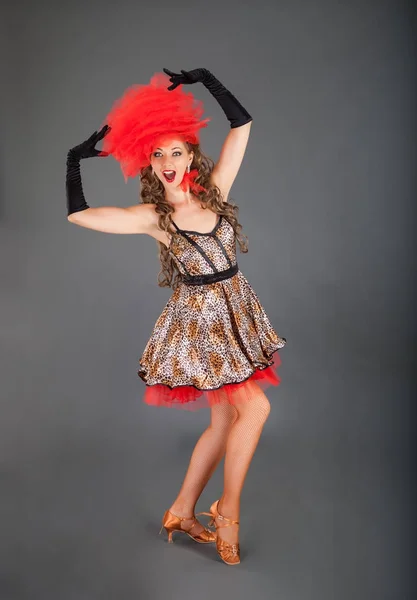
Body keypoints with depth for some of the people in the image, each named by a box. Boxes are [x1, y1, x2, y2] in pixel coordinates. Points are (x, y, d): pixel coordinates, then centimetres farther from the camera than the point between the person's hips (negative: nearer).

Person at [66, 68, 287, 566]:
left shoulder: (214, 191, 0)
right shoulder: (151, 217, -8)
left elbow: (242, 124, 0)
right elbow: (77, 214, -10)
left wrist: (204, 78, -2)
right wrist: (75, 160, -6)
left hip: (236, 313, 5)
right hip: (197, 319, -5)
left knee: (224, 422, 9)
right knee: (255, 408, -10)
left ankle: (182, 513, 26)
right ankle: (228, 511, 11)